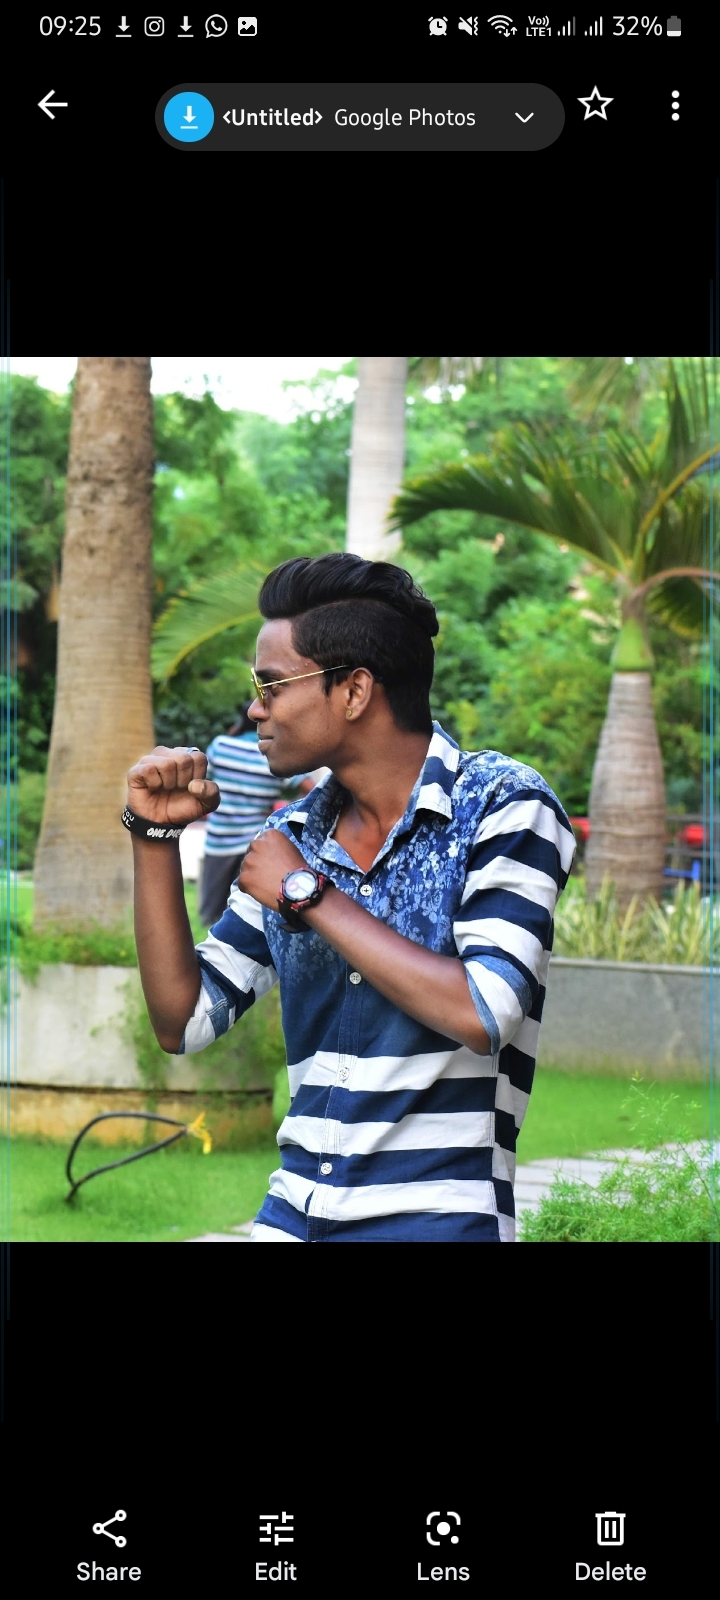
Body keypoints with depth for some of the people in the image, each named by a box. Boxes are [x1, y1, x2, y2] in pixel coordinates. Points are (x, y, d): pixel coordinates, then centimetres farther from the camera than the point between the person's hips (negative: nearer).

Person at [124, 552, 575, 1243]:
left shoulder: (501, 807, -6)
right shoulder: (293, 836, 10)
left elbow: (481, 1015, -19)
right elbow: (183, 1021, 12)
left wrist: (309, 894, -11)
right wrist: (154, 835, 5)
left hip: (436, 1214, -5)